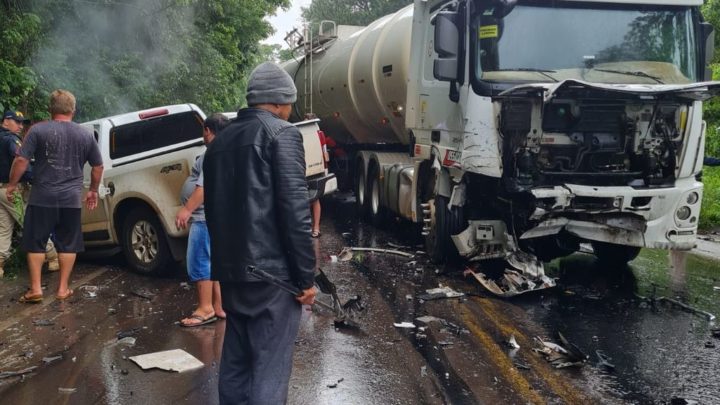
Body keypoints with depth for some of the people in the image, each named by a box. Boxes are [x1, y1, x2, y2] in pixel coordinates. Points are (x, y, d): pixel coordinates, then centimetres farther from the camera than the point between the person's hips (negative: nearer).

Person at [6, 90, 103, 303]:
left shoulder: (38, 130, -5)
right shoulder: (86, 134, 5)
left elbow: (21, 160, -9)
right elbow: (98, 167, 11)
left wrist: (12, 184, 5)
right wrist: (93, 190, 23)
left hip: (42, 198, -2)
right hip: (72, 199, 2)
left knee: (35, 243, 9)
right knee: (68, 245, 10)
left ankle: (35, 289, 9)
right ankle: (63, 288, 14)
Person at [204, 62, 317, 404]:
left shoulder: (221, 140, 15)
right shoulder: (282, 134, -9)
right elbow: (294, 209, -16)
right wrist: (306, 276, -11)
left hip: (230, 270, 8)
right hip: (271, 270, -8)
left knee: (235, 362, 16)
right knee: (270, 368, -3)